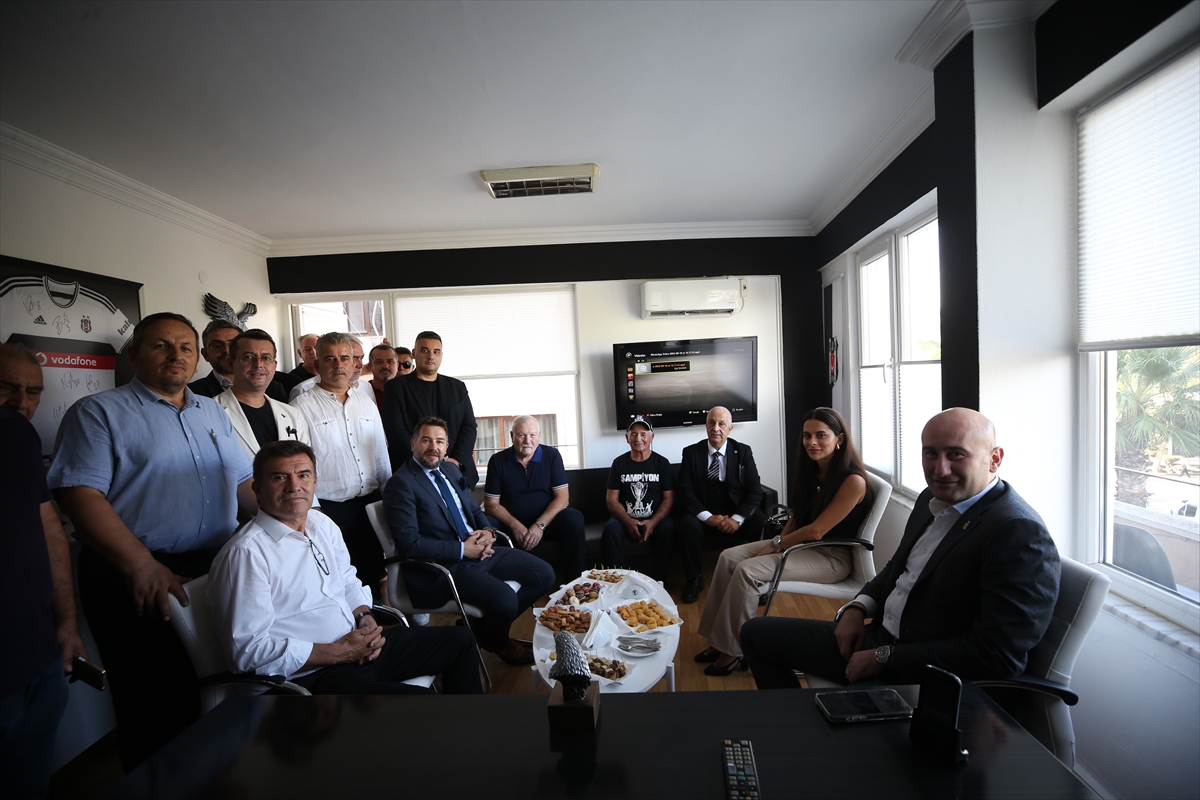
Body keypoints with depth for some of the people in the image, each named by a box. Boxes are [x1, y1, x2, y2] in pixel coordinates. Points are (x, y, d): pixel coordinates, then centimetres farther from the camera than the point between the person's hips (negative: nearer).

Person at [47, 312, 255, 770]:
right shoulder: (99, 413, -5)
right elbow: (80, 494, -15)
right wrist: (142, 566, -25)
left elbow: (244, 480, 13)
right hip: (135, 581, -5)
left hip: (219, 572, 6)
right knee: (156, 707, 8)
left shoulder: (212, 413, 12)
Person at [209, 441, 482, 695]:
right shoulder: (245, 554, -18)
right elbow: (247, 651, -20)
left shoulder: (322, 524, 7)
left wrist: (365, 617, -2)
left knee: (460, 640, 12)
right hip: (313, 677, -8)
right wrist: (338, 652, -19)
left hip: (362, 648, 8)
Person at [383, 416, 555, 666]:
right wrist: (462, 549, -19)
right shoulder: (400, 484, -12)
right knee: (505, 600, -28)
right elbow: (408, 543, -19)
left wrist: (486, 531, -3)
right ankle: (496, 641, 10)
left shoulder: (450, 469, 13)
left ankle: (485, 626, 15)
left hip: (479, 550, 8)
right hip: (444, 566, -8)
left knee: (544, 575, 0)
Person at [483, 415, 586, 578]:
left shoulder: (552, 455, 0)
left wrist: (540, 525, -19)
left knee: (574, 518, -28)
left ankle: (573, 581, -13)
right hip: (512, 526, -1)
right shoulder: (498, 461, 0)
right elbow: (491, 505, -1)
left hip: (547, 521, 1)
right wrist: (515, 526, -17)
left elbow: (562, 497, -5)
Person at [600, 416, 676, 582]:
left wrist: (653, 522, -19)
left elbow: (669, 498, -1)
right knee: (611, 528, -30)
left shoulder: (662, 462, 4)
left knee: (668, 528, -31)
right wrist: (628, 522, -17)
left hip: (655, 519, 0)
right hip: (626, 519, 1)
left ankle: (659, 579, -16)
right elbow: (611, 499, 1)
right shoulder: (619, 463, 6)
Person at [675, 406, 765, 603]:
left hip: (736, 514, 1)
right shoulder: (691, 452, 1)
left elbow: (755, 491, -4)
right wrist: (707, 517, -21)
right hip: (702, 513, 0)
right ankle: (693, 579, -7)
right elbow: (686, 492, -5)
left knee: (759, 524, -28)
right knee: (686, 526, -31)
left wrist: (737, 519, -20)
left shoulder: (743, 452, 3)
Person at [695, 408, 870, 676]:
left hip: (831, 556, -8)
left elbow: (817, 530, -21)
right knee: (728, 557, -7)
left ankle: (731, 651, -8)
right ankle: (718, 641, 0)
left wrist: (776, 545, -11)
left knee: (747, 570, -24)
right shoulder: (812, 472, 5)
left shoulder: (853, 481, -20)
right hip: (801, 543, 9)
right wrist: (778, 542, -5)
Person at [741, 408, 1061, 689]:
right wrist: (857, 607, 0)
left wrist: (885, 657, -18)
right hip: (878, 639, 8)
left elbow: (998, 657, -24)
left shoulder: (1021, 534, -21)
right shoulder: (931, 499, 5)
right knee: (756, 632, 10)